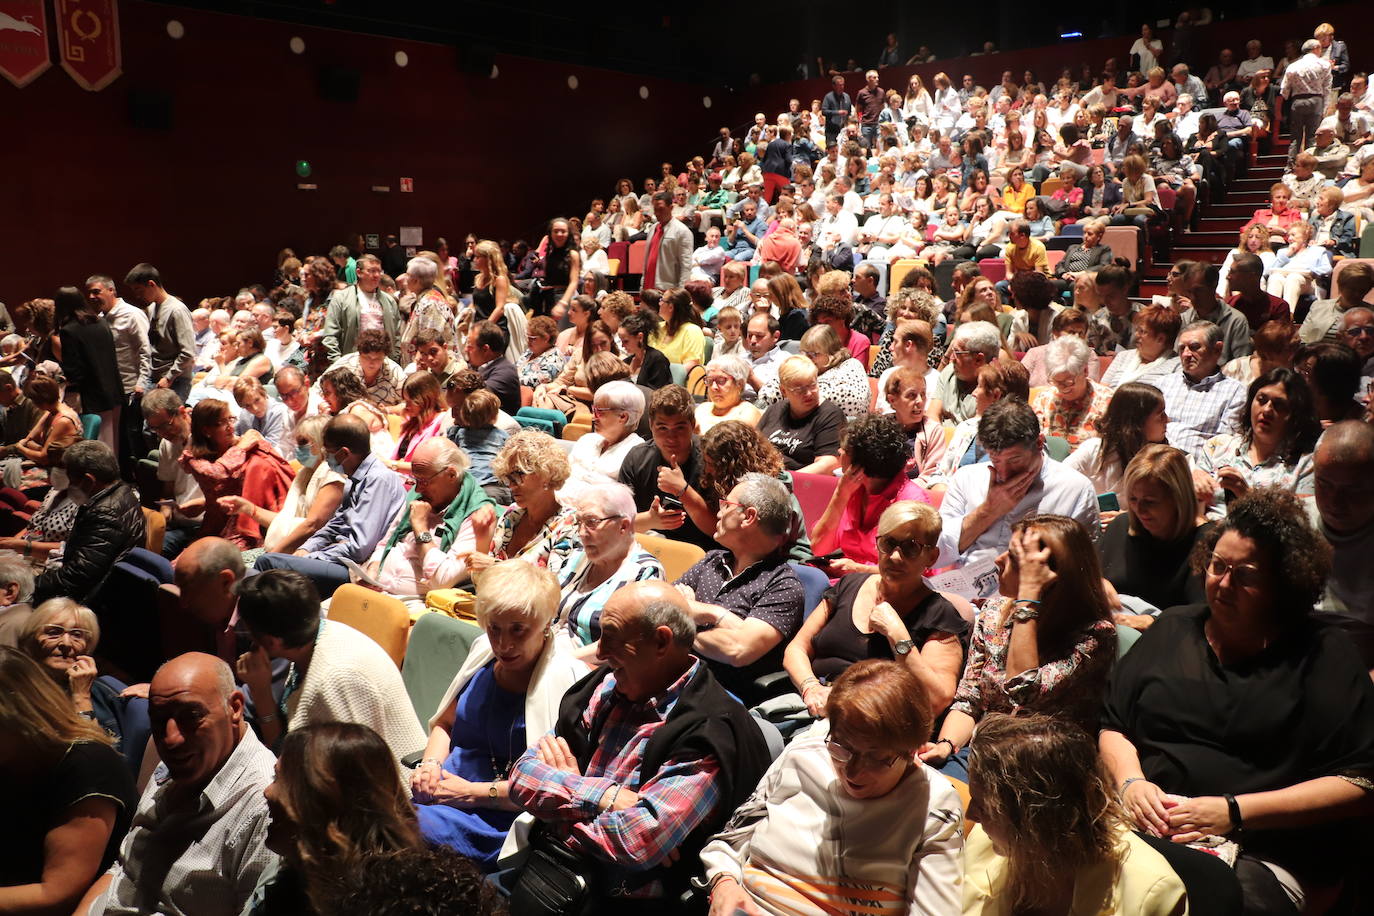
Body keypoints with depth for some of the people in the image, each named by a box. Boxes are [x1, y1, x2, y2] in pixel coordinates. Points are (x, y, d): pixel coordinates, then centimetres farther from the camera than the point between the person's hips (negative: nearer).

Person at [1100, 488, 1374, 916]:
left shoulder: (1326, 654, 5)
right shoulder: (1173, 629, 17)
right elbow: (1112, 726, 18)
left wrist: (1234, 812, -12)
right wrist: (1130, 781, -3)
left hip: (1262, 857, -3)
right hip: (1142, 831, 3)